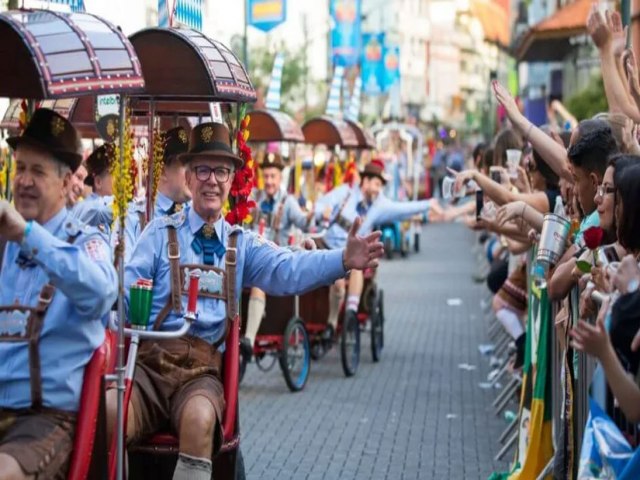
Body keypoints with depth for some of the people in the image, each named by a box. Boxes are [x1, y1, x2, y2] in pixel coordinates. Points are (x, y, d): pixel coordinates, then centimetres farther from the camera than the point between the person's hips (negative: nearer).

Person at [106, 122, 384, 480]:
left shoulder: (243, 244, 14)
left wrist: (345, 260, -23)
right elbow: (129, 284, 1)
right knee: (107, 412, -31)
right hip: (149, 359, 0)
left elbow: (289, 269, -4)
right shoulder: (160, 232, 12)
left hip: (203, 369, 1)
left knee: (200, 418, -34)